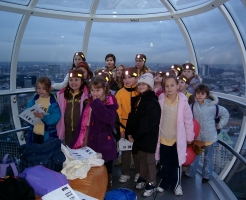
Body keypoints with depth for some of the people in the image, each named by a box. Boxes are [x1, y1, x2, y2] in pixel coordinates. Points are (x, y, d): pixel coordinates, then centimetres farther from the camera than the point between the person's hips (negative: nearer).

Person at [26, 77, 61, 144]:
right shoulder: (33, 101, 2)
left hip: (48, 135, -4)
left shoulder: (54, 102, -13)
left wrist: (44, 117, -35)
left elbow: (56, 118, -20)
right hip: (34, 134, 4)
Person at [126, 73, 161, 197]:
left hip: (149, 135, -7)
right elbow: (132, 117, 9)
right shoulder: (137, 99, 10)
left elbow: (147, 122, -20)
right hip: (139, 135, 7)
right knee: (142, 158, 18)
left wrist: (135, 135, -15)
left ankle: (151, 184, 14)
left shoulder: (152, 101, -15)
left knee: (149, 160, 3)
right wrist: (129, 132, -1)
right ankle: (143, 179, 33)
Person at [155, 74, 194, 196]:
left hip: (178, 138, -1)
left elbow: (188, 120, -6)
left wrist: (189, 137, 0)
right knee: (165, 164, 17)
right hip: (163, 138, 2)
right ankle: (164, 183, 36)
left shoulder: (183, 101, -15)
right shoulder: (161, 100, -10)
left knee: (176, 164, 14)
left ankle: (176, 184, 33)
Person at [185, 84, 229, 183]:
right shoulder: (192, 106, -6)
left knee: (208, 156, 16)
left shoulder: (212, 106, -12)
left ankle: (206, 175, 32)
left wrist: (219, 125, -1)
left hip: (209, 136, -1)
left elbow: (225, 113, -1)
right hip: (196, 135, 2)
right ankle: (190, 173, 31)